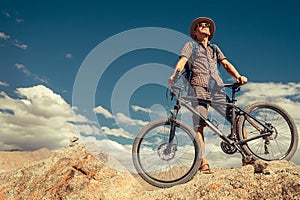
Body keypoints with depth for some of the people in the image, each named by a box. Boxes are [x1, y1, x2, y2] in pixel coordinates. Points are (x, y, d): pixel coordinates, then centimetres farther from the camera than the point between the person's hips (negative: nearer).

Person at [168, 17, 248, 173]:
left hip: (217, 88, 4)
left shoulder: (215, 48, 30)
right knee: (199, 126, -11)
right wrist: (174, 75, -21)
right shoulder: (191, 46, 18)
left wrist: (238, 76, -3)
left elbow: (225, 64, 17)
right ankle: (203, 162, -8)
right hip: (199, 87, -3)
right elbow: (182, 61, 0)